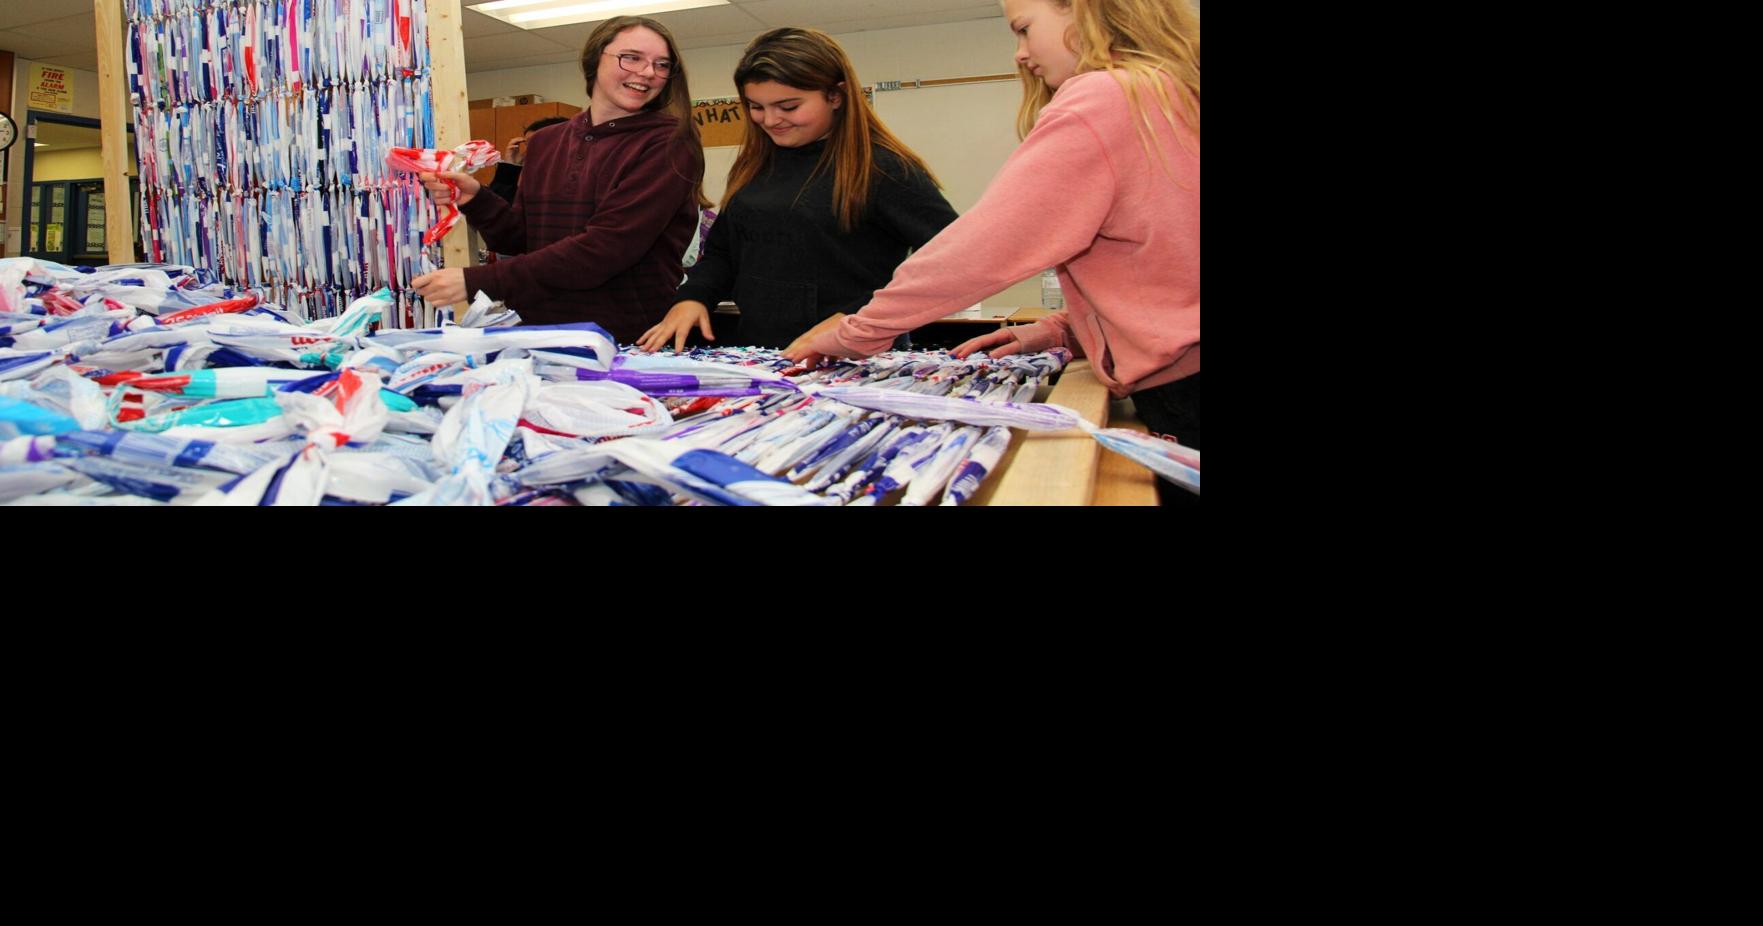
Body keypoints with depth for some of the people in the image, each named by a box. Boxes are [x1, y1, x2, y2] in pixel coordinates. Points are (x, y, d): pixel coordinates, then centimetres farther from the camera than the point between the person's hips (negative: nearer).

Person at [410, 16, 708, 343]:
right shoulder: (544, 143, 11)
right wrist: (477, 201, -4)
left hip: (629, 343, -4)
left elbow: (605, 248, -18)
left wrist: (476, 281, -18)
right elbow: (522, 240, 16)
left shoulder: (669, 145, -8)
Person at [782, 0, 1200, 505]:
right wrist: (1061, 329, 10)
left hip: (1177, 385, -9)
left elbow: (981, 247, -17)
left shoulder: (1099, 99, -14)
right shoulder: (1175, 94, 14)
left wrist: (858, 330, -8)